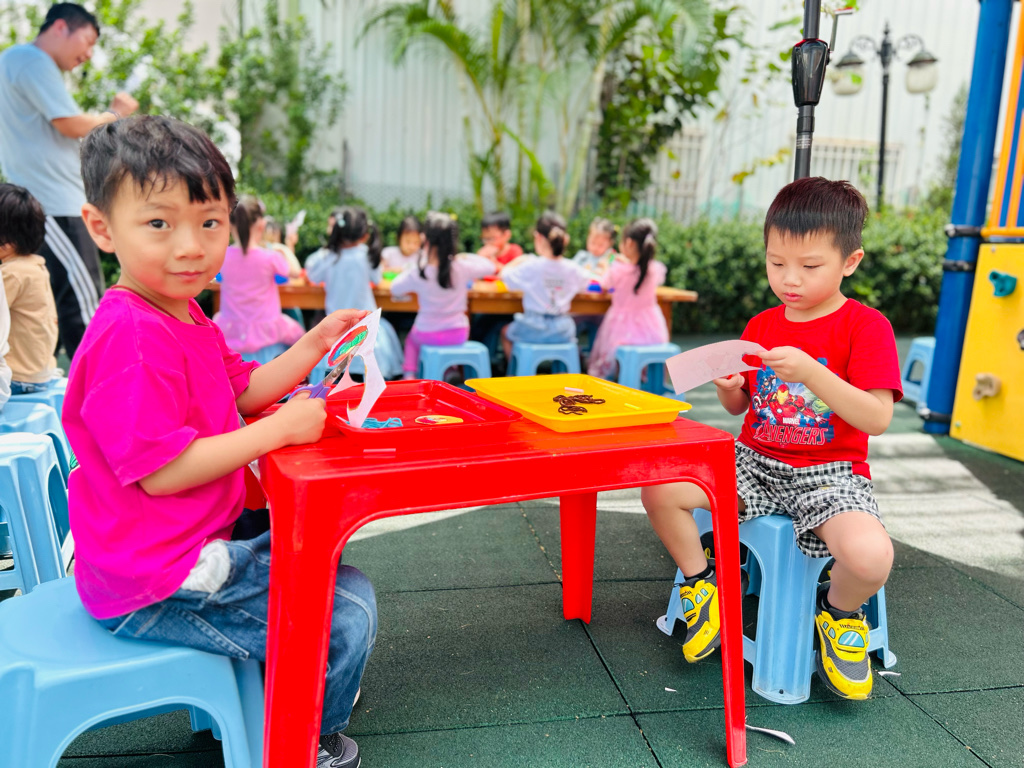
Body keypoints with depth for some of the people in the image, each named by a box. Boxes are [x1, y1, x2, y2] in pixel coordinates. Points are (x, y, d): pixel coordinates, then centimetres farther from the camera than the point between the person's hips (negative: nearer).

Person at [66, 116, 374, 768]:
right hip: (154, 587, -11)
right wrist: (281, 429, -23)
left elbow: (241, 391, 15)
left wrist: (313, 346, 2)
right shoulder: (131, 338, -27)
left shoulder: (184, 316, 8)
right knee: (348, 613, -9)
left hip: (189, 547, 11)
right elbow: (158, 470, -28)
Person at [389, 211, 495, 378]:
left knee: (411, 338, 35)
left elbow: (395, 289, -2)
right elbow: (490, 267, -1)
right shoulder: (462, 268, -18)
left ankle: (409, 375, 24)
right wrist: (467, 257, 14)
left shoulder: (418, 273, -19)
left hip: (427, 335, -1)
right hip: (458, 336, 1)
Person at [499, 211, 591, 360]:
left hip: (532, 331, -2)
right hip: (563, 333, 3)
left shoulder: (531, 267, -16)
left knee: (505, 332, 29)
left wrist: (519, 260, 16)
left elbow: (503, 275, -2)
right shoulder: (572, 269, -6)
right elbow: (586, 281, 17)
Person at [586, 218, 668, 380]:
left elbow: (604, 285, 5)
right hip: (652, 330, 2)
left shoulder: (618, 269, -17)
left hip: (623, 329, -2)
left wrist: (606, 268, 26)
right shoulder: (657, 269, -9)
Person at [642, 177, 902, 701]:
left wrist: (811, 372, -29)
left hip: (830, 474, -4)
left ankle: (839, 614, 5)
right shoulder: (761, 326, 9)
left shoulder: (866, 326, -7)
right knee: (658, 488, -16)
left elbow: (877, 419, -17)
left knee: (870, 555, -34)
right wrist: (724, 383, -7)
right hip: (753, 461, 5)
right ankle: (700, 584, 11)